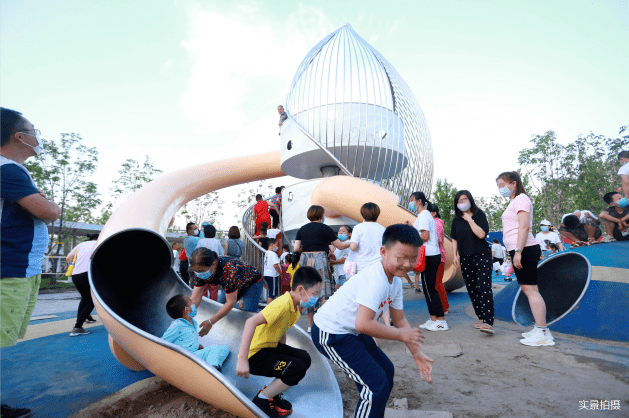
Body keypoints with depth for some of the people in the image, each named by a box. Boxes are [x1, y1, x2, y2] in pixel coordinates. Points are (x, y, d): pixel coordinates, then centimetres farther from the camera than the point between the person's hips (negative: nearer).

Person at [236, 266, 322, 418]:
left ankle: (271, 393, 13)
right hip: (255, 355, -9)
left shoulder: (294, 307, 4)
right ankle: (261, 400, 1)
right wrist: (242, 359, -39)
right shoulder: (283, 304, -27)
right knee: (298, 369, -19)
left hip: (271, 347, 9)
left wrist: (284, 354, 16)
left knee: (304, 358, -1)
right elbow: (251, 322, -37)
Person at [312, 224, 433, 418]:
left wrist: (416, 353, 8)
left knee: (386, 371, 20)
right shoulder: (376, 281, -29)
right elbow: (363, 324, -35)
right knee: (376, 384, -11)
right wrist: (401, 335, -22)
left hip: (352, 332, 10)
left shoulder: (395, 282, 2)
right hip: (331, 334, -10)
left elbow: (399, 319, 12)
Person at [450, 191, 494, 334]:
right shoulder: (456, 220, 10)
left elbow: (481, 234, -15)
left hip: (482, 255, -5)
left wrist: (470, 220, -13)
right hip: (465, 258, 5)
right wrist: (455, 255, 6)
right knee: (471, 289, 7)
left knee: (484, 287, -14)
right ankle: (481, 318, 19)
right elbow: (454, 239, 14)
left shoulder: (479, 214, -2)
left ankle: (488, 322, -17)